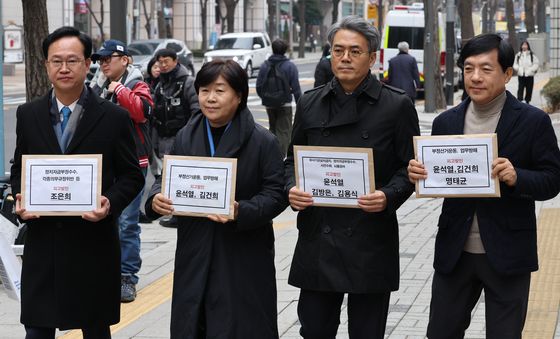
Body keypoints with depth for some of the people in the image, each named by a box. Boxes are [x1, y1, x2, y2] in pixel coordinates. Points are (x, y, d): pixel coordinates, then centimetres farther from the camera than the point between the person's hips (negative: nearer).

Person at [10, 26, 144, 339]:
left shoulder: (114, 117, -2)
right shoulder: (28, 115, 6)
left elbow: (132, 176, 2)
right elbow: (19, 169, 15)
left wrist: (111, 203, -17)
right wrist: (20, 198, -5)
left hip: (94, 242, -2)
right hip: (42, 241, 2)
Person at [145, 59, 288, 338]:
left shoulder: (263, 142, -5)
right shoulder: (185, 137, 9)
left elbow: (276, 194, -8)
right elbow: (166, 177, 13)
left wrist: (241, 212, -25)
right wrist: (156, 198, -10)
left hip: (243, 260, -4)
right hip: (194, 256, 4)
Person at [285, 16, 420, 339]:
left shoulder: (396, 105, -3)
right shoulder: (310, 103, 7)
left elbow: (410, 167, -1)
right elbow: (293, 159, 15)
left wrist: (389, 196, -19)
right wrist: (292, 188, -6)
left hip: (371, 242, -3)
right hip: (317, 239, 3)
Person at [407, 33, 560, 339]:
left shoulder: (533, 122, -5)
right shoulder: (446, 122, 5)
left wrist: (516, 178, -25)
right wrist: (418, 175, -14)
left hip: (506, 255, -3)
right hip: (455, 252, 3)